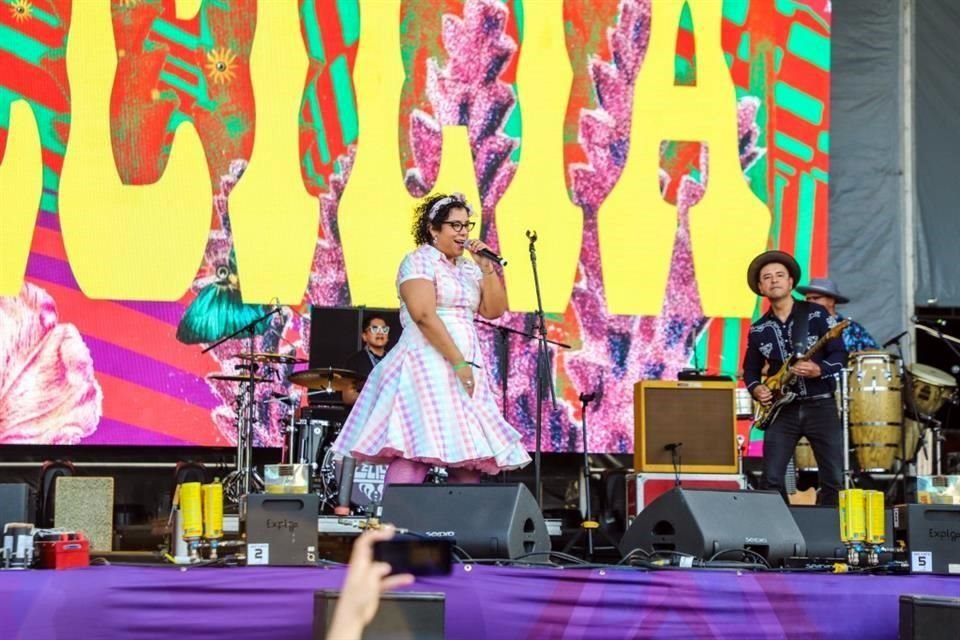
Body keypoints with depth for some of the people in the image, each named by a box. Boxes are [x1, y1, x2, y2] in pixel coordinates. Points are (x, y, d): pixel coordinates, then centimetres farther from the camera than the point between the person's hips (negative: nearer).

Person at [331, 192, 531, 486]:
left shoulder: (468, 268, 19)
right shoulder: (419, 261, -3)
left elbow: (494, 310, 13)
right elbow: (424, 316, -15)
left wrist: (487, 269, 3)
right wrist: (458, 363, -19)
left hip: (467, 366, 8)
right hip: (427, 364, -8)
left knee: (470, 456, 1)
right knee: (413, 452, -17)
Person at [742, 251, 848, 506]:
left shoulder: (816, 314, -2)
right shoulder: (758, 330, 8)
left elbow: (840, 355, -5)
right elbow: (750, 369, 18)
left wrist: (819, 369, -23)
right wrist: (757, 389, -3)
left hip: (820, 405, -2)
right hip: (782, 409, 2)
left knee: (835, 477, -3)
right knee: (772, 479, -8)